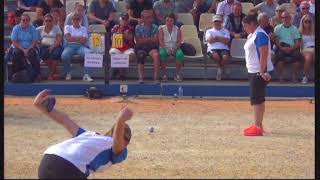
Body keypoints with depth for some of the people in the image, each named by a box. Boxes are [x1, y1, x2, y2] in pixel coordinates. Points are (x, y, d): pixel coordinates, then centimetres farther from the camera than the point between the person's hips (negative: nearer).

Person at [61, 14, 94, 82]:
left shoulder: (83, 29, 18)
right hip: (70, 46, -1)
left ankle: (86, 75, -30)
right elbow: (68, 38, -2)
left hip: (81, 46, 1)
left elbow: (84, 41, 3)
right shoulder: (68, 27, 17)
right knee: (64, 56, -35)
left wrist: (73, 38, -1)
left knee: (89, 53, -34)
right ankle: (68, 73, -9)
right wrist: (79, 38, -1)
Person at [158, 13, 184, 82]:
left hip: (174, 48, 1)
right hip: (164, 48, -1)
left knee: (180, 54, -32)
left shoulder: (177, 29, 4)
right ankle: (164, 74, -25)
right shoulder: (162, 29, 0)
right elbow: (161, 42, -9)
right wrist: (167, 50, -22)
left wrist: (174, 50, -21)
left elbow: (179, 42, -3)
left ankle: (177, 74, -19)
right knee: (162, 53, -36)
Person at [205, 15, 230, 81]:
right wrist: (221, 39, 3)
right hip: (212, 49, 0)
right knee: (216, 55, -38)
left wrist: (216, 38, 0)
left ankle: (220, 67, -4)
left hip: (224, 49, 0)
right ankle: (221, 68, -6)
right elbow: (210, 40, -3)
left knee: (225, 57, -36)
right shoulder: (209, 31, 18)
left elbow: (226, 41, 0)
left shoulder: (225, 31, 20)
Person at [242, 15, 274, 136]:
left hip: (259, 72, -10)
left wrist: (262, 71, -24)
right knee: (258, 99, 14)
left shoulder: (260, 35, -14)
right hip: (253, 71, 10)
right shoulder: (252, 35, 17)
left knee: (256, 99, -11)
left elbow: (264, 54, -21)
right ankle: (258, 125, 21)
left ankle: (257, 127, -11)